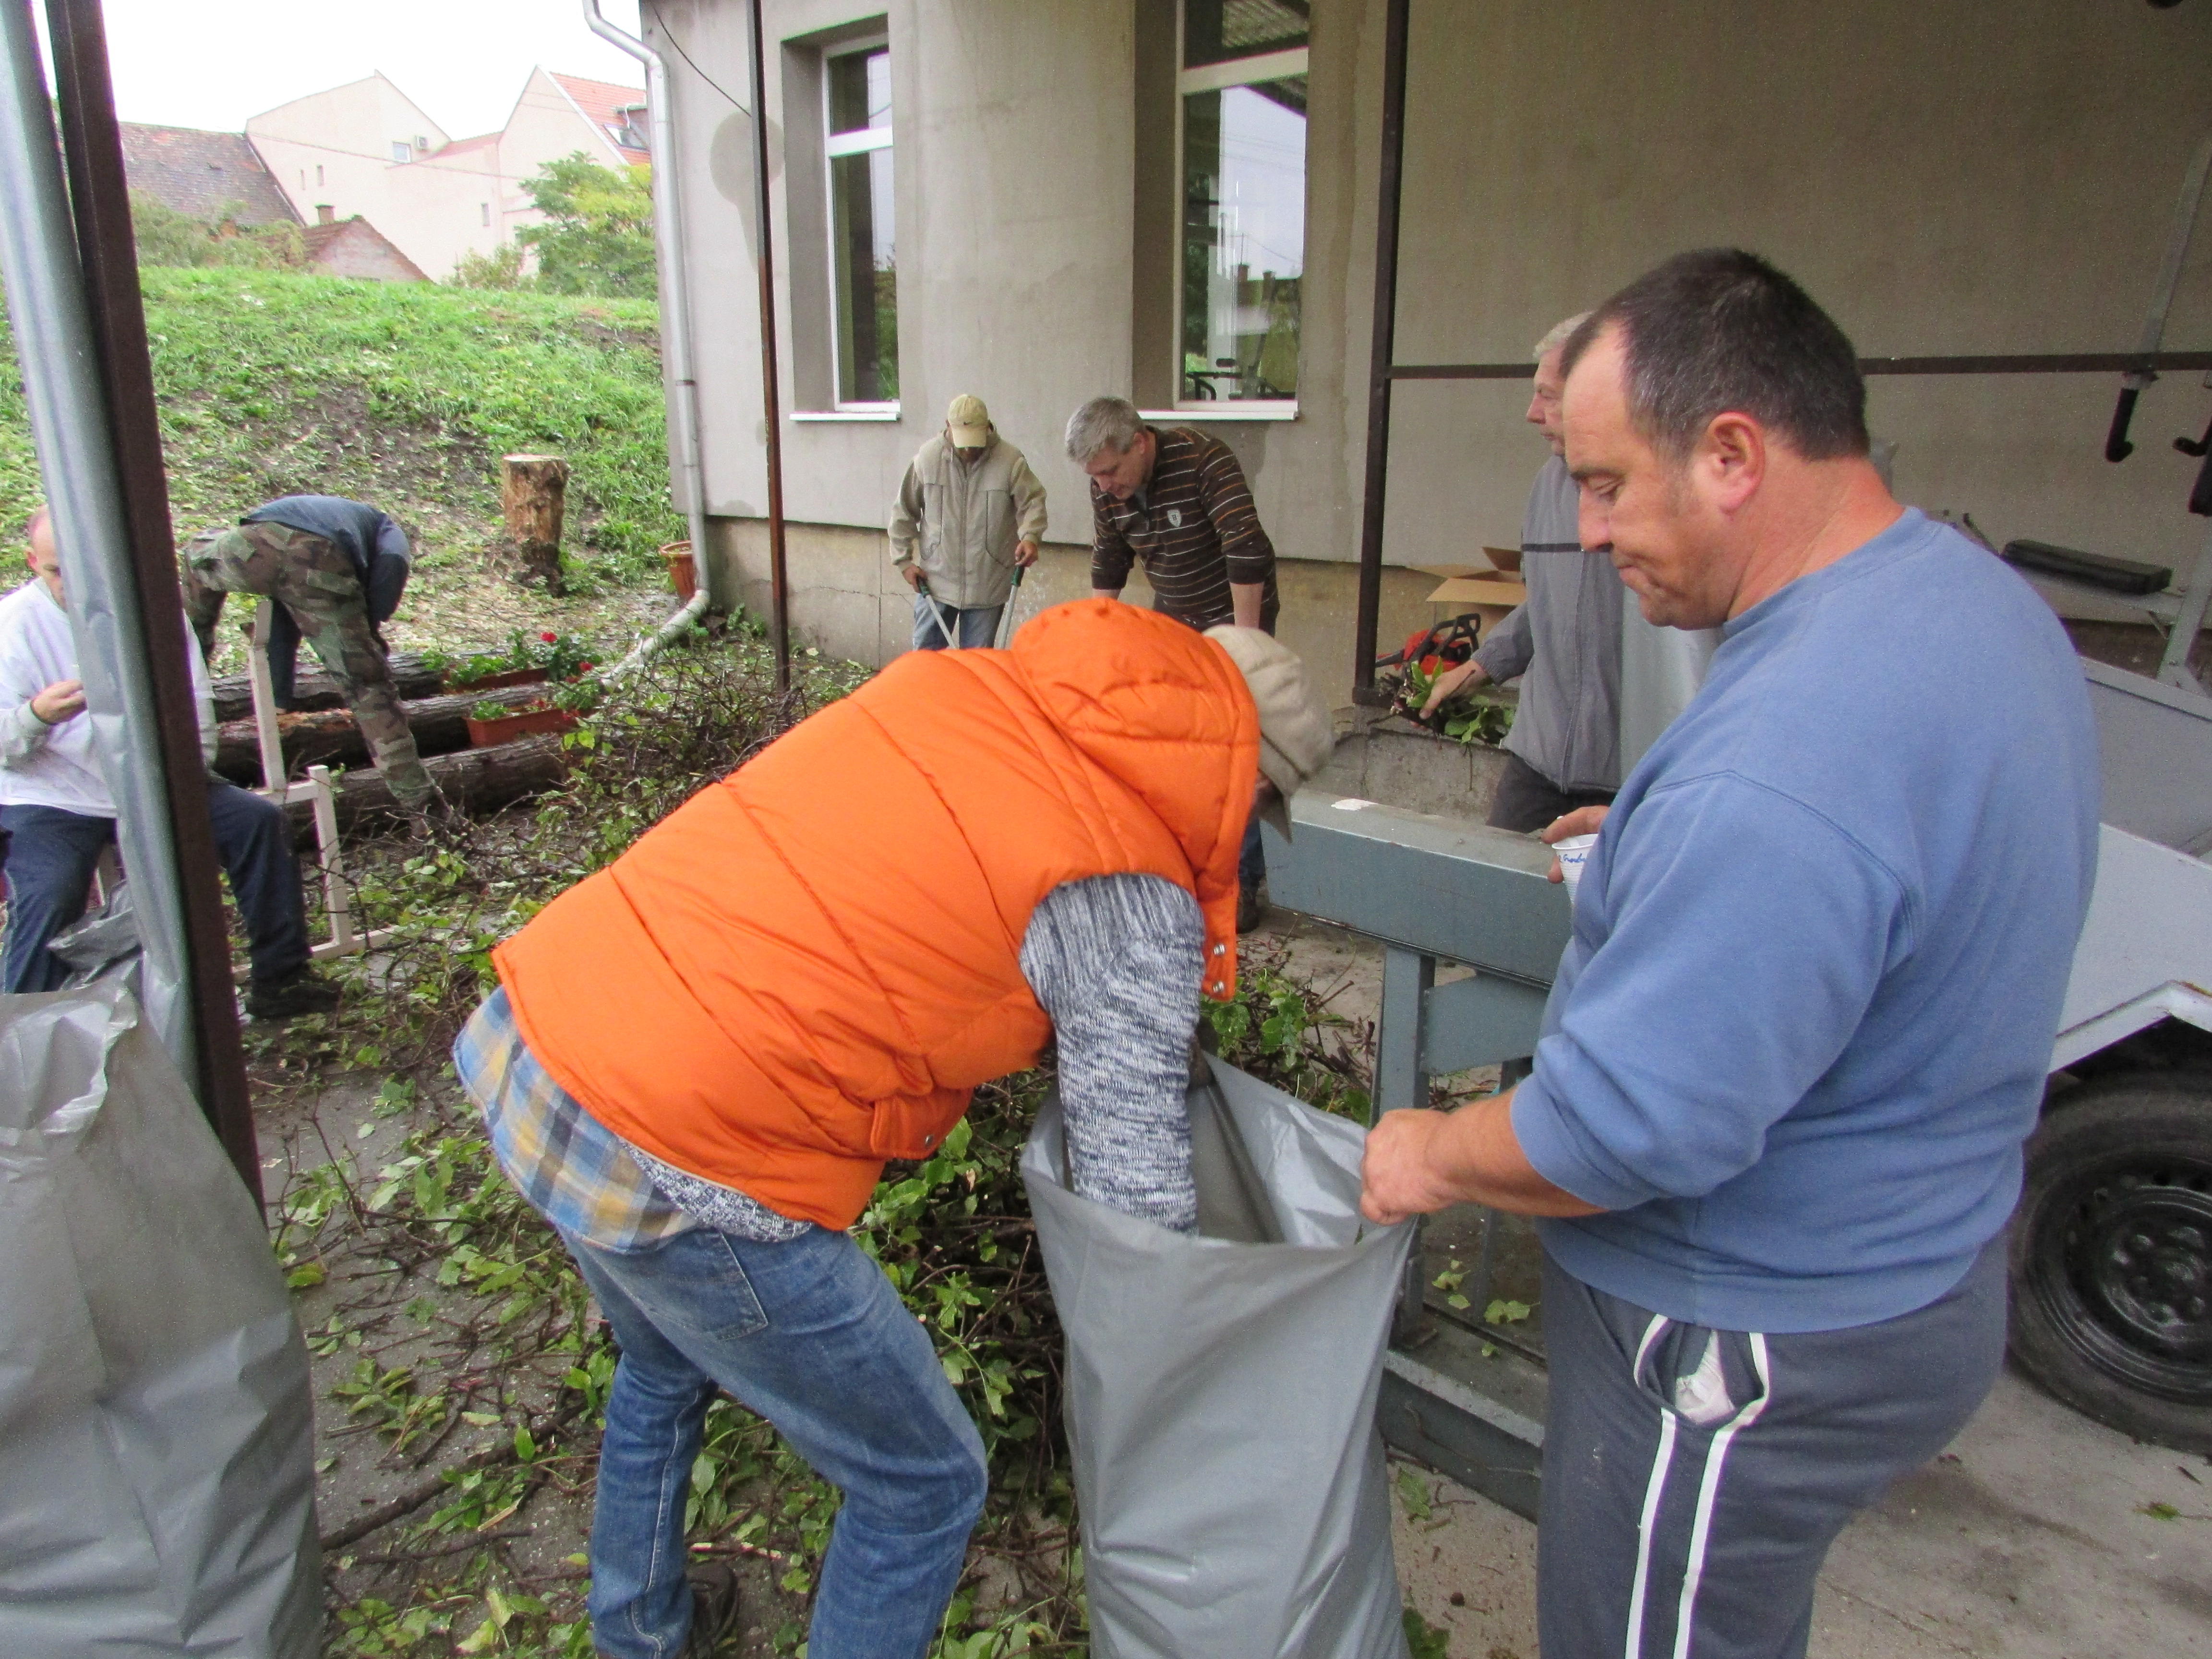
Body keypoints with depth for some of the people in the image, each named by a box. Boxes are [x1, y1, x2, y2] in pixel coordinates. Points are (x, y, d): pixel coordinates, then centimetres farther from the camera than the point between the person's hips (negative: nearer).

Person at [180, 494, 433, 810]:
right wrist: (368, 630, 16)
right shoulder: (387, 529, 36)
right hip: (323, 567, -3)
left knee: (200, 552, 41)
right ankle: (417, 797, 7)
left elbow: (285, 616, 42)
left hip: (257, 545, 3)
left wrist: (281, 693, 44)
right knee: (367, 685, 8)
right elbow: (392, 565, 7)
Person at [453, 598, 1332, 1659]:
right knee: (925, 1488, 15)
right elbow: (1134, 1191, -5)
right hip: (674, 1166, -9)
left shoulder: (959, 677, 6)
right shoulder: (1133, 901, -11)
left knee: (666, 1366, 37)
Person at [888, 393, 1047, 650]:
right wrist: (904, 561, 1)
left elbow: (1032, 501, -4)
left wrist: (1030, 536, -24)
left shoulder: (1010, 461, -9)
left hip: (987, 586, -1)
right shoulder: (928, 458, -5)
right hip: (935, 581, 1)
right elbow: (903, 513, 4)